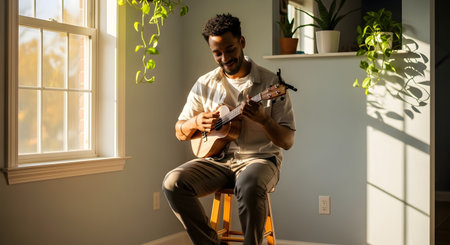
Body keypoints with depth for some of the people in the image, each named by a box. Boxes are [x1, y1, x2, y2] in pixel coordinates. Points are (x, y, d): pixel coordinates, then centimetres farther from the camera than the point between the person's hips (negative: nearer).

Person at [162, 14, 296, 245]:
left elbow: (287, 142, -7)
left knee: (250, 186, -38)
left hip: (259, 158, -4)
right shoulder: (205, 85, 6)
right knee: (173, 182, -22)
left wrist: (262, 119, -26)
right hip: (217, 159, 4)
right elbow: (179, 132, 13)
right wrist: (196, 122, -10)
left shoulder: (271, 83, -4)